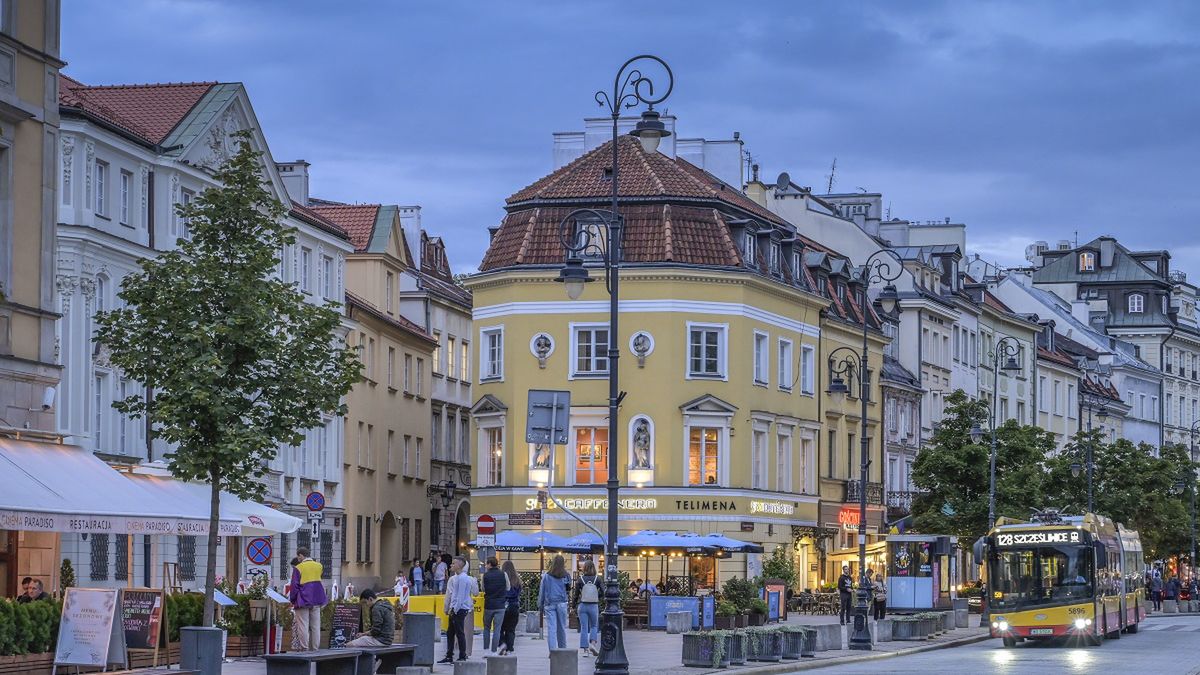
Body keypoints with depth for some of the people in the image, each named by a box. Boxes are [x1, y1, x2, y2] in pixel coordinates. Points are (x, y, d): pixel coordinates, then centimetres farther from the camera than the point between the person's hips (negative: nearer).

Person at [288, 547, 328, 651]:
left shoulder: (298, 568, -9)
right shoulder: (319, 566, 6)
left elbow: (294, 586, -8)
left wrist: (292, 600, 3)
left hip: (303, 600, -5)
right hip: (316, 600, 5)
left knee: (303, 626, -1)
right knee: (315, 626, 8)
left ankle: (304, 648, -4)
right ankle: (316, 648, 9)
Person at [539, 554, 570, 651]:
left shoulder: (546, 576, 0)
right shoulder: (566, 576, 0)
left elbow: (542, 591, 3)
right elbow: (568, 588, 14)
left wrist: (540, 605, 10)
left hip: (549, 604, -1)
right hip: (561, 603, 1)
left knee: (551, 628, -6)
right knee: (562, 628, 12)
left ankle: (552, 650, -15)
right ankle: (562, 649, 20)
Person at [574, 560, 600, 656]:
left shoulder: (580, 579, -4)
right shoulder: (597, 579, -5)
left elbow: (576, 595, 0)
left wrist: (575, 607, 11)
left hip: (582, 605, 0)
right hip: (594, 606, 0)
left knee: (584, 628, 6)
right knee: (594, 626, 16)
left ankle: (585, 649, 3)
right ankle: (592, 644, -5)